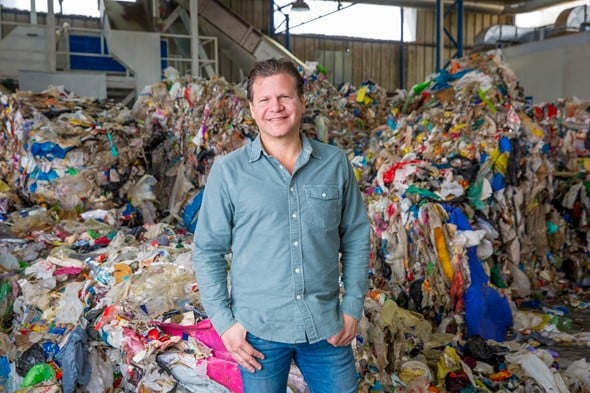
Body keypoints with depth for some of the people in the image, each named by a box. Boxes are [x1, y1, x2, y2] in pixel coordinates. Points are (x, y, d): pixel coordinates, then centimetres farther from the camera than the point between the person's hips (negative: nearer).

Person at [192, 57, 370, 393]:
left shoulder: (335, 163, -1)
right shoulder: (228, 171, -6)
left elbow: (356, 237, 5)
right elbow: (208, 250, -2)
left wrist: (353, 307, 1)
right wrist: (223, 321, -7)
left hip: (327, 325, 2)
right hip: (258, 329, -1)